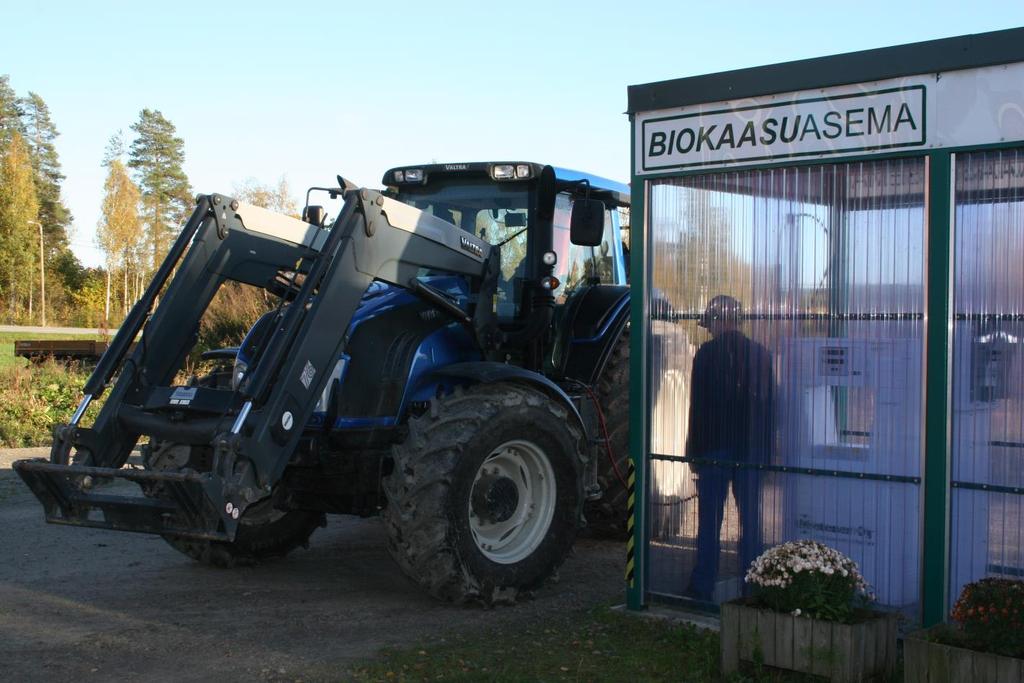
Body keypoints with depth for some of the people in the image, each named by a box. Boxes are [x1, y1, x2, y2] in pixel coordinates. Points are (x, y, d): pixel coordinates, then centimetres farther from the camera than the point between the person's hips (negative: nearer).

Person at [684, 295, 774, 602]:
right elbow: (768, 404, 9)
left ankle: (703, 586, 6)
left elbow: (698, 405, -9)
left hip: (714, 449, -4)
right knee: (751, 521, 8)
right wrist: (765, 449, 15)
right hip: (752, 449, 4)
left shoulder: (708, 353, -7)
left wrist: (694, 449, -4)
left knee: (709, 521, 2)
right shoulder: (761, 354, 6)